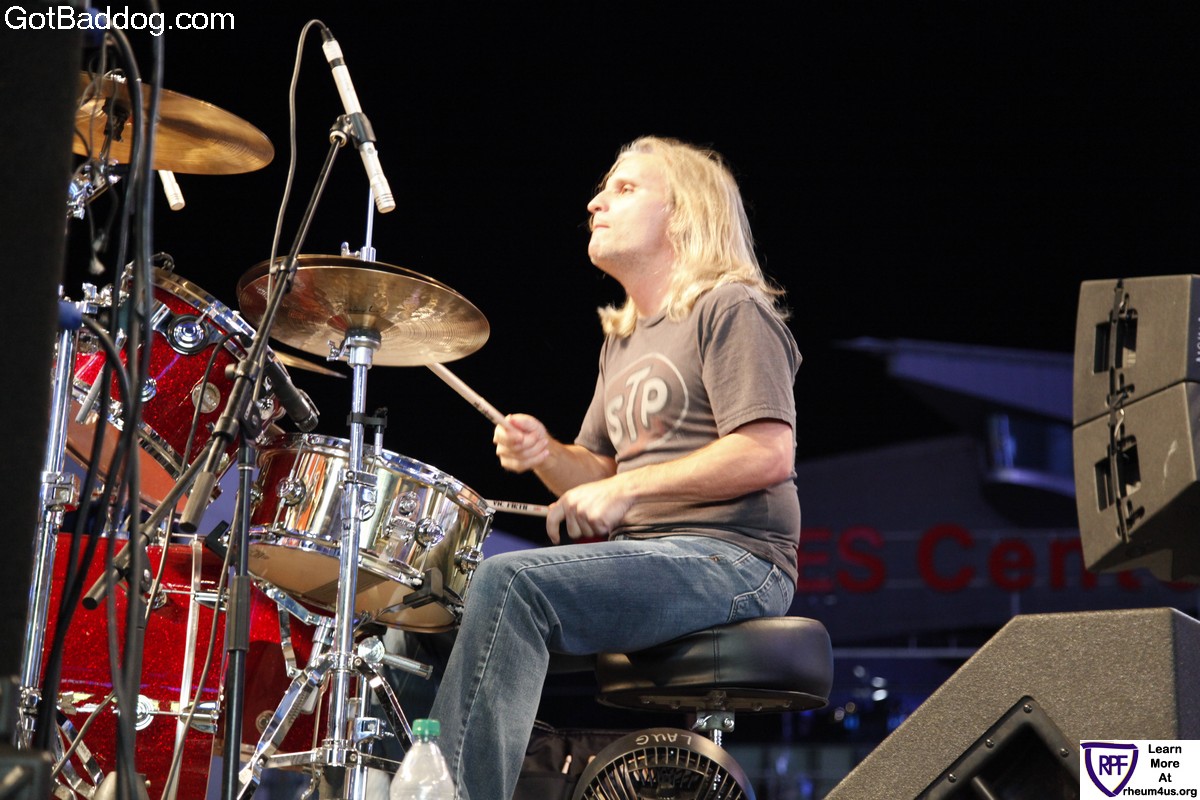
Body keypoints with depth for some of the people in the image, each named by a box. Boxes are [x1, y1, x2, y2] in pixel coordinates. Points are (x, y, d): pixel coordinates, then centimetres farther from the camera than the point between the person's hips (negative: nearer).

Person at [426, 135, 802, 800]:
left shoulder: (730, 310, -3)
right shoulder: (622, 341, 23)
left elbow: (769, 453, -16)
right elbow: (599, 473, 24)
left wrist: (629, 488, -16)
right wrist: (546, 455, 1)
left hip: (730, 559, -9)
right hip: (645, 558, 9)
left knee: (511, 583, -30)